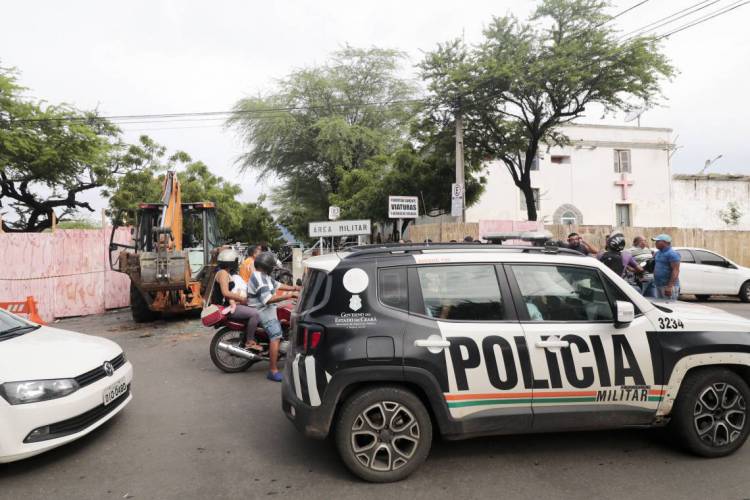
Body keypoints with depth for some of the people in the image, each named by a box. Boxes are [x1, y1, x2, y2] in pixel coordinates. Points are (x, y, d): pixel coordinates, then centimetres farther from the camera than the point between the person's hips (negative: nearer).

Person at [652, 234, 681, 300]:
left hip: (668, 285, -9)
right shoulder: (658, 253, 15)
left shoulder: (672, 254, -13)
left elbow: (675, 271, -19)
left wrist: (670, 286, -24)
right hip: (658, 285, 9)